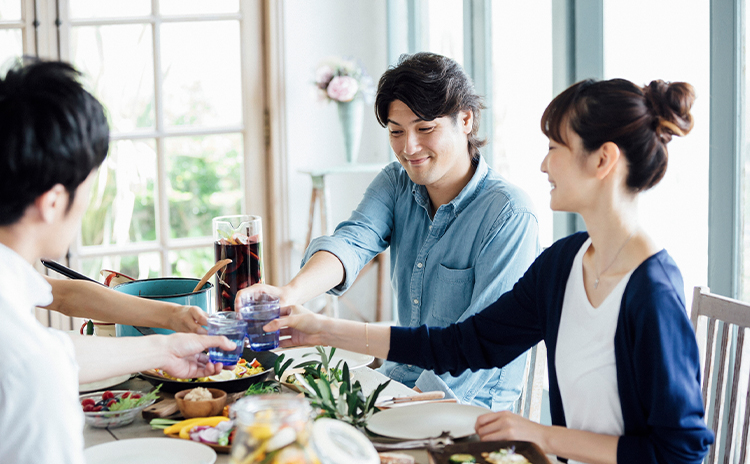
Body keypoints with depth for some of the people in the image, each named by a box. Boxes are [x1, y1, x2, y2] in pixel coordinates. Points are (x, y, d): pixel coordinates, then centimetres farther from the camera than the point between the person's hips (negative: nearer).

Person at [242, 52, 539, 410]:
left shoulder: (508, 214, -14)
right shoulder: (396, 183, 5)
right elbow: (353, 241, -14)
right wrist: (291, 292, -35)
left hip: (468, 402, -6)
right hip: (395, 379, 6)